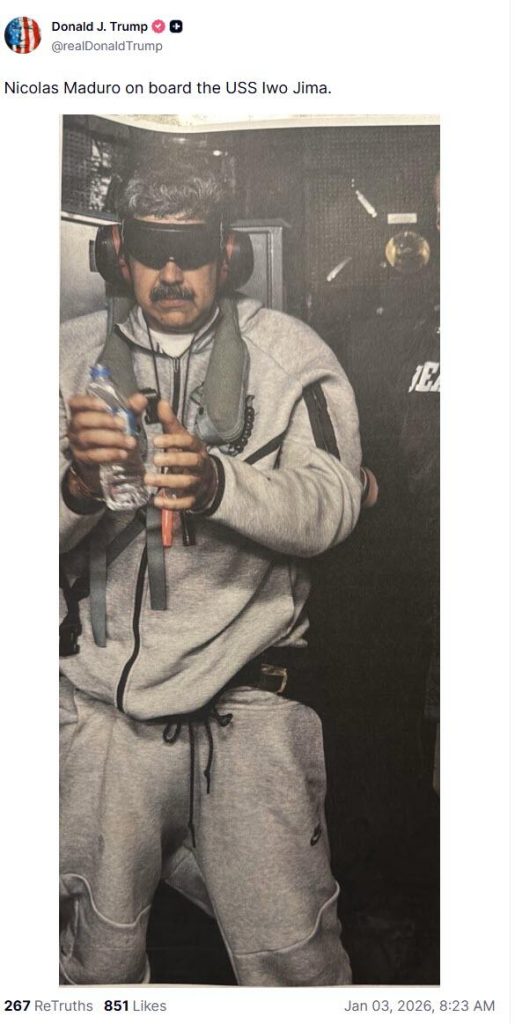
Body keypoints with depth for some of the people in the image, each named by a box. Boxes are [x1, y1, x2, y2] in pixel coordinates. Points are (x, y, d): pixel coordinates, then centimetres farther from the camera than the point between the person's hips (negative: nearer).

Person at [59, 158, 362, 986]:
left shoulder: (289, 353, 1)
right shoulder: (76, 355, 6)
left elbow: (331, 503, -12)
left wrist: (218, 482, -31)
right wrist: (79, 483, -25)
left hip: (249, 704, -1)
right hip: (105, 703, 2)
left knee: (290, 955, 3)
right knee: (99, 955, 16)